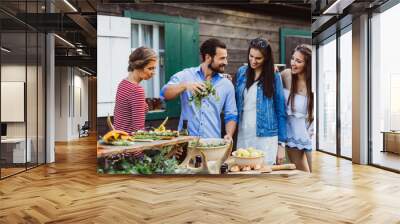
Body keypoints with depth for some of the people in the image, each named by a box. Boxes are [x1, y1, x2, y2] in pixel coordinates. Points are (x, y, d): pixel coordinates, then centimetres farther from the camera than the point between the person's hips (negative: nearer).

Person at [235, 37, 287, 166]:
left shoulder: (274, 77, -4)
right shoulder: (241, 72, 4)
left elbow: (280, 112, -2)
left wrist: (281, 143, -5)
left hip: (266, 138, -3)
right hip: (243, 136, 3)